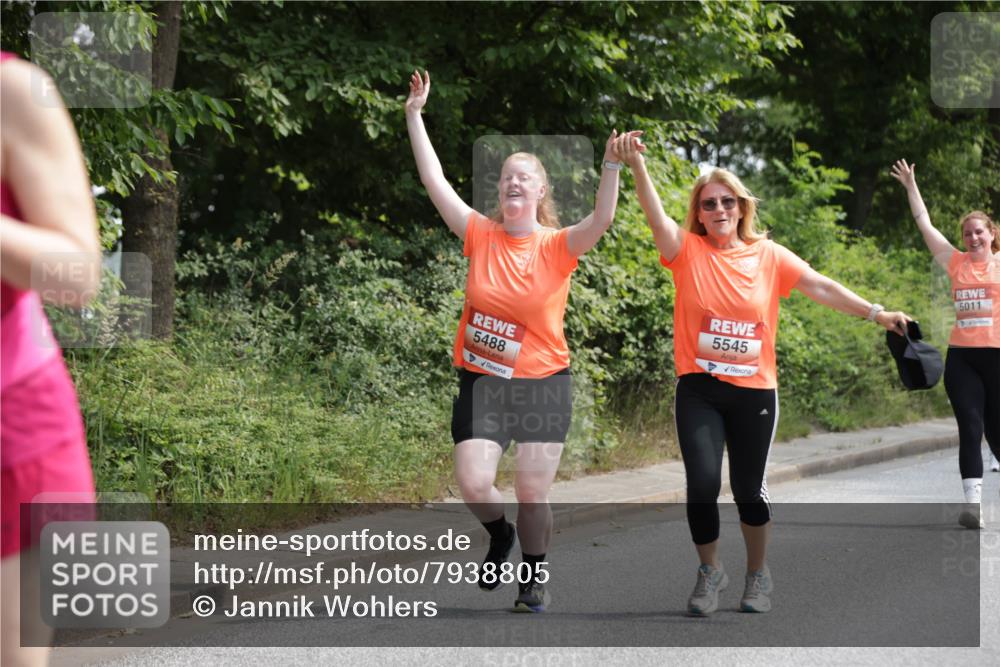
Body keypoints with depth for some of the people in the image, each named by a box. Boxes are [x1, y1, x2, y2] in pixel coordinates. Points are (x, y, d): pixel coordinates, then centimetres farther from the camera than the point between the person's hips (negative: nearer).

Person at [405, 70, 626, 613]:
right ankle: (500, 535, 25)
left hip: (542, 383, -1)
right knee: (473, 485, -9)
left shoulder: (558, 246, -3)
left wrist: (611, 167, -36)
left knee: (532, 493, -1)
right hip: (481, 383, 2)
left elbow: (601, 221, -21)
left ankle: (534, 575, 23)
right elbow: (435, 181, -3)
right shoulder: (481, 236, 1)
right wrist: (414, 116, -8)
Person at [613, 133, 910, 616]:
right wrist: (636, 165, -35)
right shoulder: (688, 251, -2)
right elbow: (656, 215, -18)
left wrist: (874, 313, -5)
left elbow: (820, 287, 2)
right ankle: (710, 571, 12)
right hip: (699, 389, -1)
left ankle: (758, 573, 31)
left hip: (754, 390, 1)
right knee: (703, 482, -12)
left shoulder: (768, 255, 2)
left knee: (748, 487, 7)